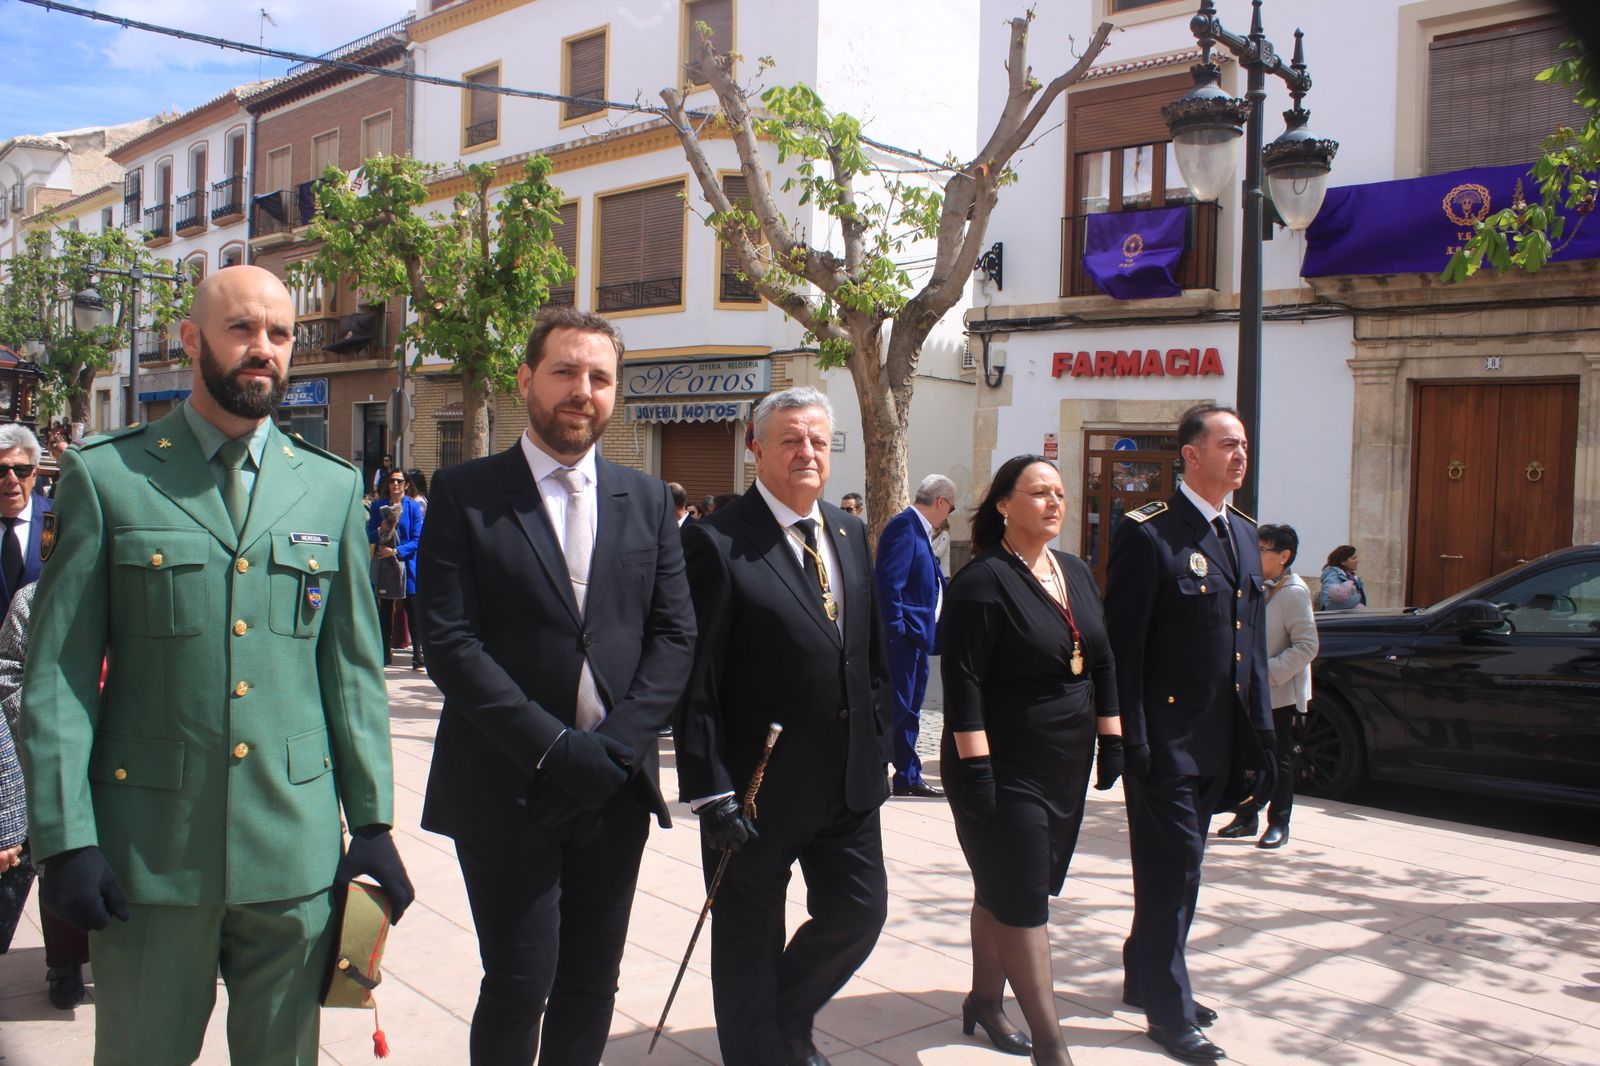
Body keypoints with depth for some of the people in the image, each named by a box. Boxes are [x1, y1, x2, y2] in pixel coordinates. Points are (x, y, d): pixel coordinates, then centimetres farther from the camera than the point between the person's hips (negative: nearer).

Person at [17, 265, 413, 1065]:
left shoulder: (333, 487, 5)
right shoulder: (105, 475, -2)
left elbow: (353, 665, 5)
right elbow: (58, 674, -3)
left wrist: (373, 819, 2)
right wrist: (64, 839, -8)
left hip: (296, 848, 2)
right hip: (149, 844, -2)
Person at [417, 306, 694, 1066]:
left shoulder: (647, 500, 9)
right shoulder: (465, 492, -2)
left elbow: (675, 634, 4)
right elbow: (449, 641, -9)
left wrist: (616, 741, -10)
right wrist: (552, 745, -16)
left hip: (616, 787, 4)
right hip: (508, 790, -3)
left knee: (592, 986, 13)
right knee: (519, 986, 0)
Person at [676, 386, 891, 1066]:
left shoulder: (849, 534, 8)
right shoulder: (717, 542, -14)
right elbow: (696, 681, -16)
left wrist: (879, 747, 10)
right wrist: (709, 791, -18)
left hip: (850, 780, 6)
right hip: (758, 784, -6)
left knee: (859, 912, 14)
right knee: (749, 942, 10)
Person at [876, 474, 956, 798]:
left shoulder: (919, 530, 17)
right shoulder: (904, 526, -14)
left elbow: (934, 583, 23)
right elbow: (888, 582, -22)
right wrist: (895, 629, -23)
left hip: (916, 637, 10)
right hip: (901, 637, -10)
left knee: (909, 710, 15)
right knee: (895, 708, -7)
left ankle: (908, 778, 24)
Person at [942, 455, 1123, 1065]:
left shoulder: (1078, 574, 9)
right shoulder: (984, 580, -14)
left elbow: (1103, 662, 15)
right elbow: (962, 680, -18)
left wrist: (1112, 738, 11)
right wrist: (974, 768, -21)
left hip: (1066, 766, 7)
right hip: (1006, 767, -7)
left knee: (1004, 891, 18)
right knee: (1022, 899, -3)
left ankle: (984, 1002, 33)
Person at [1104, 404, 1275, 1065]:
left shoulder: (1243, 532, 12)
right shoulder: (1148, 533, -12)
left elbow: (1253, 640, 15)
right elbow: (1123, 644, -14)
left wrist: (1259, 731, 12)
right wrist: (1131, 737, -17)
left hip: (1220, 736, 7)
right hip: (1167, 734, -7)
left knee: (1178, 866, 18)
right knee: (1174, 866, 0)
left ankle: (1145, 978, 34)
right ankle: (1168, 1010, 15)